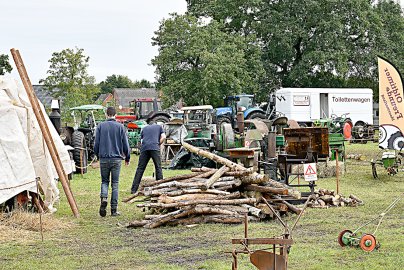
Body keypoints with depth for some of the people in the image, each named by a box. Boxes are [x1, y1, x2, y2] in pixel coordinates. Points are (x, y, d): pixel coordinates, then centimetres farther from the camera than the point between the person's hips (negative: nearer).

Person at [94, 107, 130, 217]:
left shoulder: (100, 126, 1)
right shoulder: (120, 127, 0)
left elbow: (96, 144, 3)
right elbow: (126, 145, 2)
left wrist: (98, 155, 21)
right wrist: (127, 158, 18)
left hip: (104, 158, 1)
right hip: (116, 159, 0)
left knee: (104, 181, 14)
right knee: (115, 184, 5)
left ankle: (104, 198, -15)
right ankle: (114, 209, 5)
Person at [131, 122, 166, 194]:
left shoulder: (144, 128, 30)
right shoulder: (159, 127, 24)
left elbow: (141, 140, 22)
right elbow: (163, 137, 9)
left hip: (144, 148, 2)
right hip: (155, 148, -2)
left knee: (140, 169, 3)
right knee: (158, 168, 5)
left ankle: (134, 190, 1)